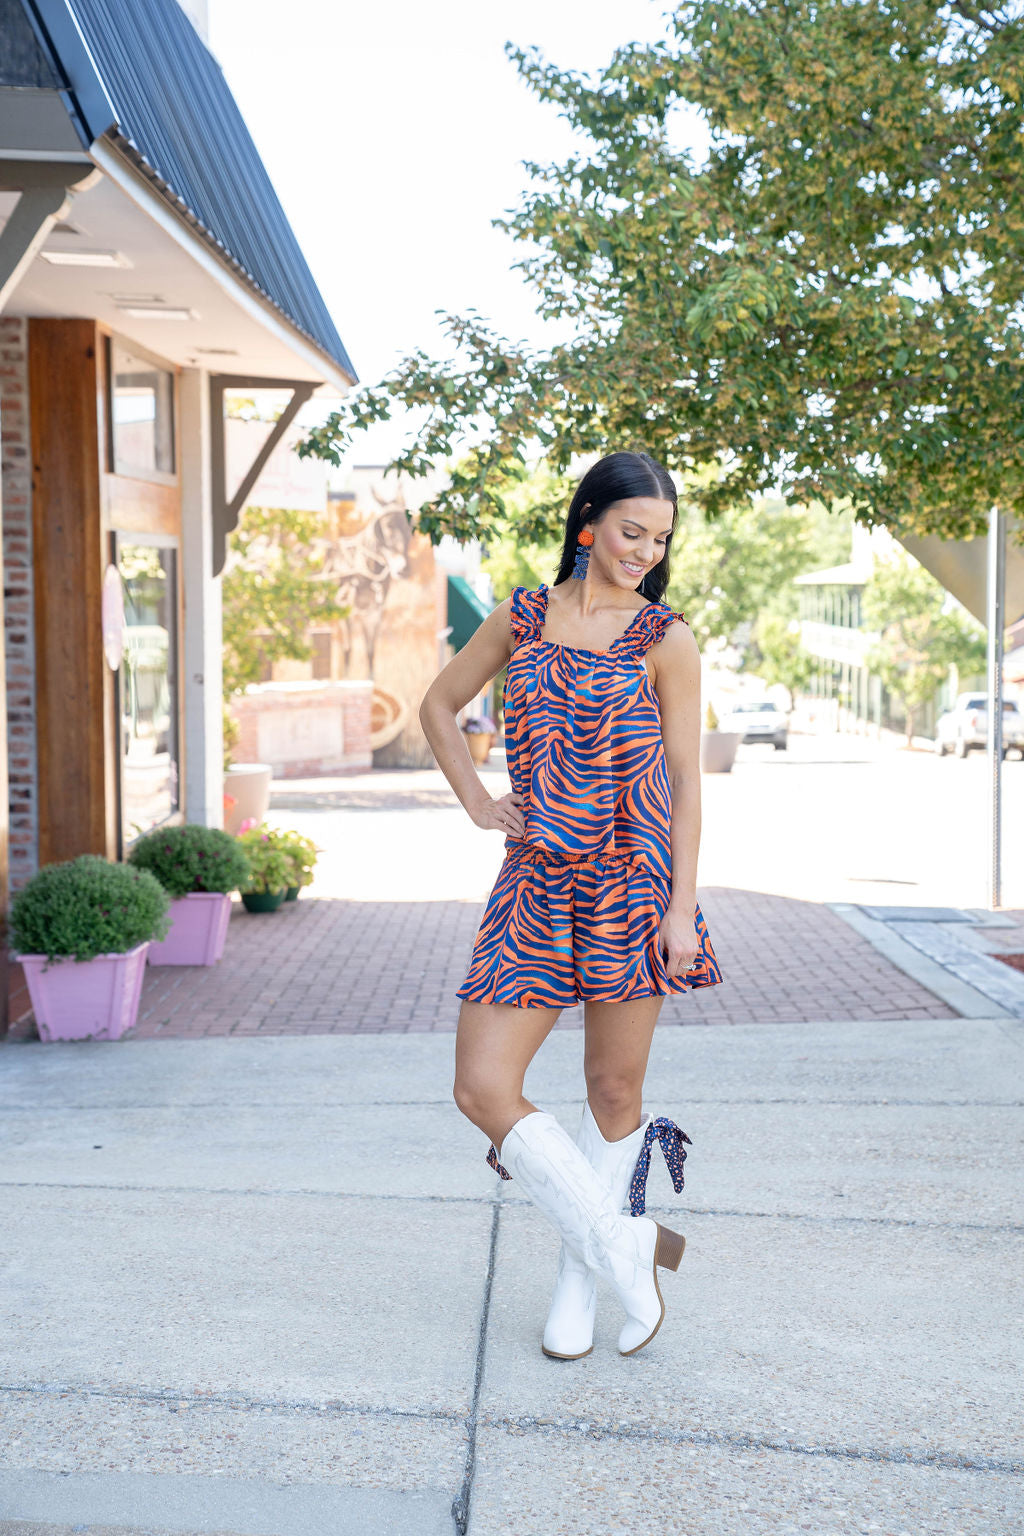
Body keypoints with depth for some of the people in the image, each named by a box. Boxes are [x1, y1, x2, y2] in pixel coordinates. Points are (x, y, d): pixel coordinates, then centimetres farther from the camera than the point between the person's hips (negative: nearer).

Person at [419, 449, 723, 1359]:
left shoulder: (666, 642, -2)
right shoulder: (523, 617, 7)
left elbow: (685, 781, -2)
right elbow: (439, 707, 21)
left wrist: (681, 908, -8)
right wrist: (477, 803, 9)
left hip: (630, 882, -3)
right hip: (535, 882, 3)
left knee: (615, 1092, 7)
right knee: (483, 1089, -5)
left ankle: (580, 1281, 25)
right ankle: (625, 1245, 7)